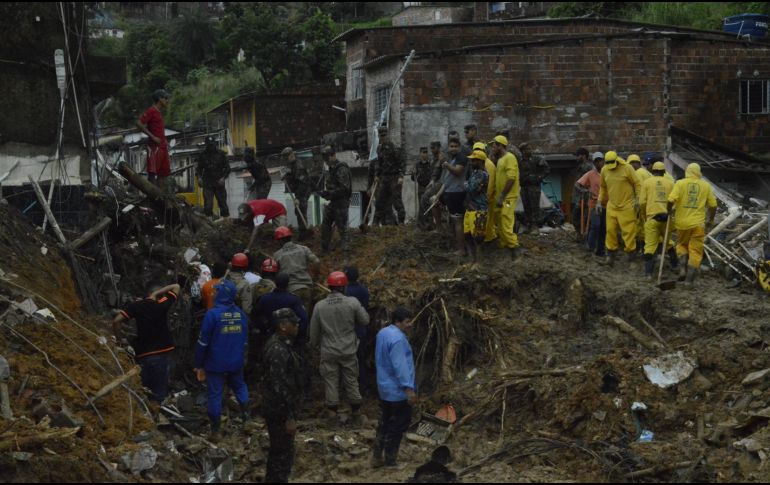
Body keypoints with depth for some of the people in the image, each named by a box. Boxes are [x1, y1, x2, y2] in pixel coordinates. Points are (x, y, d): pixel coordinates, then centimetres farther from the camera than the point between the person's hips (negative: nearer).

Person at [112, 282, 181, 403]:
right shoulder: (162, 304, 0)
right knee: (159, 391, 4)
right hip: (161, 353, -1)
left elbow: (116, 321, -10)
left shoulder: (137, 306, 0)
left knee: (144, 389, 14)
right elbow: (176, 287, 13)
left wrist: (120, 339, 3)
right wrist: (157, 293, 3)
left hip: (143, 354, 1)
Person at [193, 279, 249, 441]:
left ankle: (215, 432, 10)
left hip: (216, 363, -4)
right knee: (239, 386, 27)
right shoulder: (241, 314, -1)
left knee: (215, 395, 5)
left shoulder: (212, 314, -16)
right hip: (237, 363, 4)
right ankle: (245, 409, 11)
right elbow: (245, 340, 11)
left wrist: (199, 365, -3)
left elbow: (203, 342, -12)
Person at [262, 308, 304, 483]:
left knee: (278, 451, 22)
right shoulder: (278, 350, -25)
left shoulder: (280, 344, 7)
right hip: (280, 411, -10)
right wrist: (290, 417, -23)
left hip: (279, 409, 10)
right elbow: (279, 387, -26)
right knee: (283, 455, 0)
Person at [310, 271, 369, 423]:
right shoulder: (352, 302, -13)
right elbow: (365, 320, -1)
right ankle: (356, 414, 21)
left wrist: (315, 344, 20)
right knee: (351, 382, 13)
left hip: (329, 352, 0)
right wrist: (359, 308, 14)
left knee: (331, 382, 9)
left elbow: (314, 331, 2)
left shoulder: (320, 306, -7)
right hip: (349, 351, 0)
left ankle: (332, 414, 15)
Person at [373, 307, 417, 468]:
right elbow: (400, 366, -29)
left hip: (385, 388, 10)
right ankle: (391, 461, 10)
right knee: (397, 426, 2)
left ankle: (377, 457, 23)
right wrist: (409, 389, -29)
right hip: (398, 391, -10)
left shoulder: (383, 333, 9)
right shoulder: (398, 339, -23)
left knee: (385, 423, 18)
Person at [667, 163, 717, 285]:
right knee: (695, 251, 6)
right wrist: (710, 222, 17)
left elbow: (671, 200, -15)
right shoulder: (706, 186, 4)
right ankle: (689, 279, 3)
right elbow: (713, 205, 6)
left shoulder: (680, 183, -3)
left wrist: (669, 212, 3)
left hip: (682, 222, 0)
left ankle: (683, 269, 5)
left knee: (681, 245, 23)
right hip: (698, 224, 0)